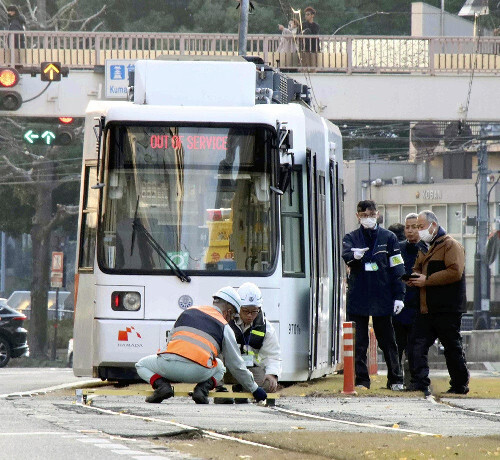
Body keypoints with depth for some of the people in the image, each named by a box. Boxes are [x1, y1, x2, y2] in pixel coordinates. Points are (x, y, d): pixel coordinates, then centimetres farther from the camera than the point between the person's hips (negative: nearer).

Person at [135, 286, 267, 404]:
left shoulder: (187, 312, 26)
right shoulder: (225, 327, 17)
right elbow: (236, 366, 21)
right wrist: (254, 389, 34)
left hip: (169, 365, 0)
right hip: (198, 372, 0)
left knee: (141, 365, 30)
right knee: (219, 368, 35)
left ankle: (162, 385, -2)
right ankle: (203, 388, 3)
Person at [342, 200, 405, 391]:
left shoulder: (388, 238, 6)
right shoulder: (351, 238, 7)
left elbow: (397, 269, 5)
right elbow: (345, 254, -14)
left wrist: (399, 296, -1)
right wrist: (354, 255, -39)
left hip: (382, 299, 0)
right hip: (357, 298, 0)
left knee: (387, 340, 5)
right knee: (358, 342, 1)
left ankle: (395, 380, 11)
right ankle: (361, 380, 6)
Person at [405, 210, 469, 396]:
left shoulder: (451, 245, -6)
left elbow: (455, 272, -18)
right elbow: (417, 269, 30)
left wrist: (427, 280, -17)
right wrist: (413, 277, 4)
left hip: (447, 310, -8)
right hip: (426, 309, 8)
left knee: (452, 348, 1)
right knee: (416, 345, -5)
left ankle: (460, 385, 12)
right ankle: (420, 384, -7)